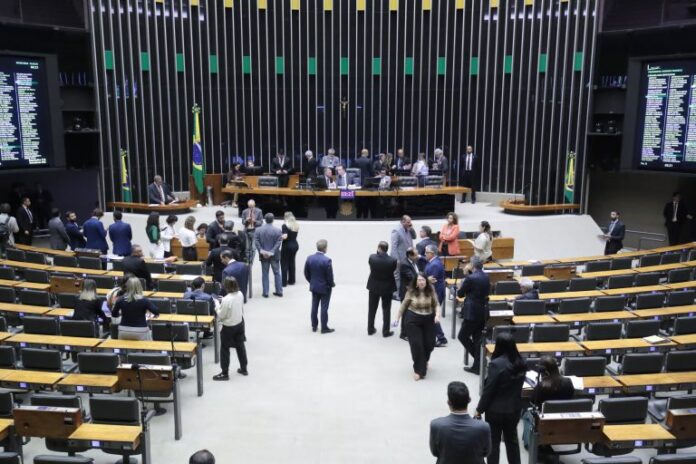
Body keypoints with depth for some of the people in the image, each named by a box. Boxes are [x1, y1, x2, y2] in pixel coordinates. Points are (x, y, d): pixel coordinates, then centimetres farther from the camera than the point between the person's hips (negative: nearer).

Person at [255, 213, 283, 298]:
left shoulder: (259, 230, -1)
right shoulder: (277, 230, -8)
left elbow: (256, 241, -7)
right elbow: (278, 243, -14)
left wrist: (261, 250, -11)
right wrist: (272, 252, -14)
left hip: (263, 256, 1)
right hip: (274, 256, -1)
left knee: (265, 274, 8)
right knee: (277, 273, 10)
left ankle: (265, 292, 8)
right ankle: (279, 291, 14)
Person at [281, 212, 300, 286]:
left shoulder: (285, 225, -14)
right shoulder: (296, 225, 6)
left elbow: (285, 236, -22)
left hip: (287, 246, -6)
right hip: (295, 245, 7)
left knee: (284, 264, 0)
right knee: (292, 262, 15)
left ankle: (284, 282, -1)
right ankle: (291, 281, 20)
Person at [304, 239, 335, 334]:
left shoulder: (309, 258, -6)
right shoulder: (327, 260, -23)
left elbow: (306, 273, 2)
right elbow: (329, 276, -19)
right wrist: (332, 284, 1)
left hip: (314, 287, 5)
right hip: (325, 287, -5)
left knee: (314, 306, 16)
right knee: (324, 308, 5)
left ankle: (314, 326, 26)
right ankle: (324, 328, 14)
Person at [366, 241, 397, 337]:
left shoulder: (372, 257, -18)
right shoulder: (392, 260, -22)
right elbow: (393, 270, -6)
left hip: (373, 286, 2)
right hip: (387, 288, -2)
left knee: (372, 309, 17)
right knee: (386, 310, 11)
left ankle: (370, 329, 27)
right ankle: (386, 331, 16)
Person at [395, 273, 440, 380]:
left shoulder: (431, 291, -6)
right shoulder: (411, 292, -9)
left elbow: (436, 305, -2)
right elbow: (404, 305, 2)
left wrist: (437, 315, -21)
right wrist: (398, 318, 5)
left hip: (428, 320, 2)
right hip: (413, 320, -2)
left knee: (429, 344, 8)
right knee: (416, 344, -6)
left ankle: (423, 361, 42)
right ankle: (419, 370, 10)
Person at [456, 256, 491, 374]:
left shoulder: (470, 278, -18)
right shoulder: (486, 277, 5)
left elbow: (460, 294, -9)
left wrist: (463, 279, 5)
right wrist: (469, 274, 10)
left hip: (472, 313, -8)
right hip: (483, 312, 8)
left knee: (462, 336, 6)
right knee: (477, 338, 13)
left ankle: (479, 362, 4)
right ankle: (477, 365, 17)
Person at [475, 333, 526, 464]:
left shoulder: (496, 364, -24)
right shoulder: (521, 362, -4)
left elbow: (489, 389, -19)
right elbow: (519, 385, 7)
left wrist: (479, 409, -8)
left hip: (496, 410, -6)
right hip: (515, 408, 6)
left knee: (493, 442, 8)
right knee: (512, 439, 21)